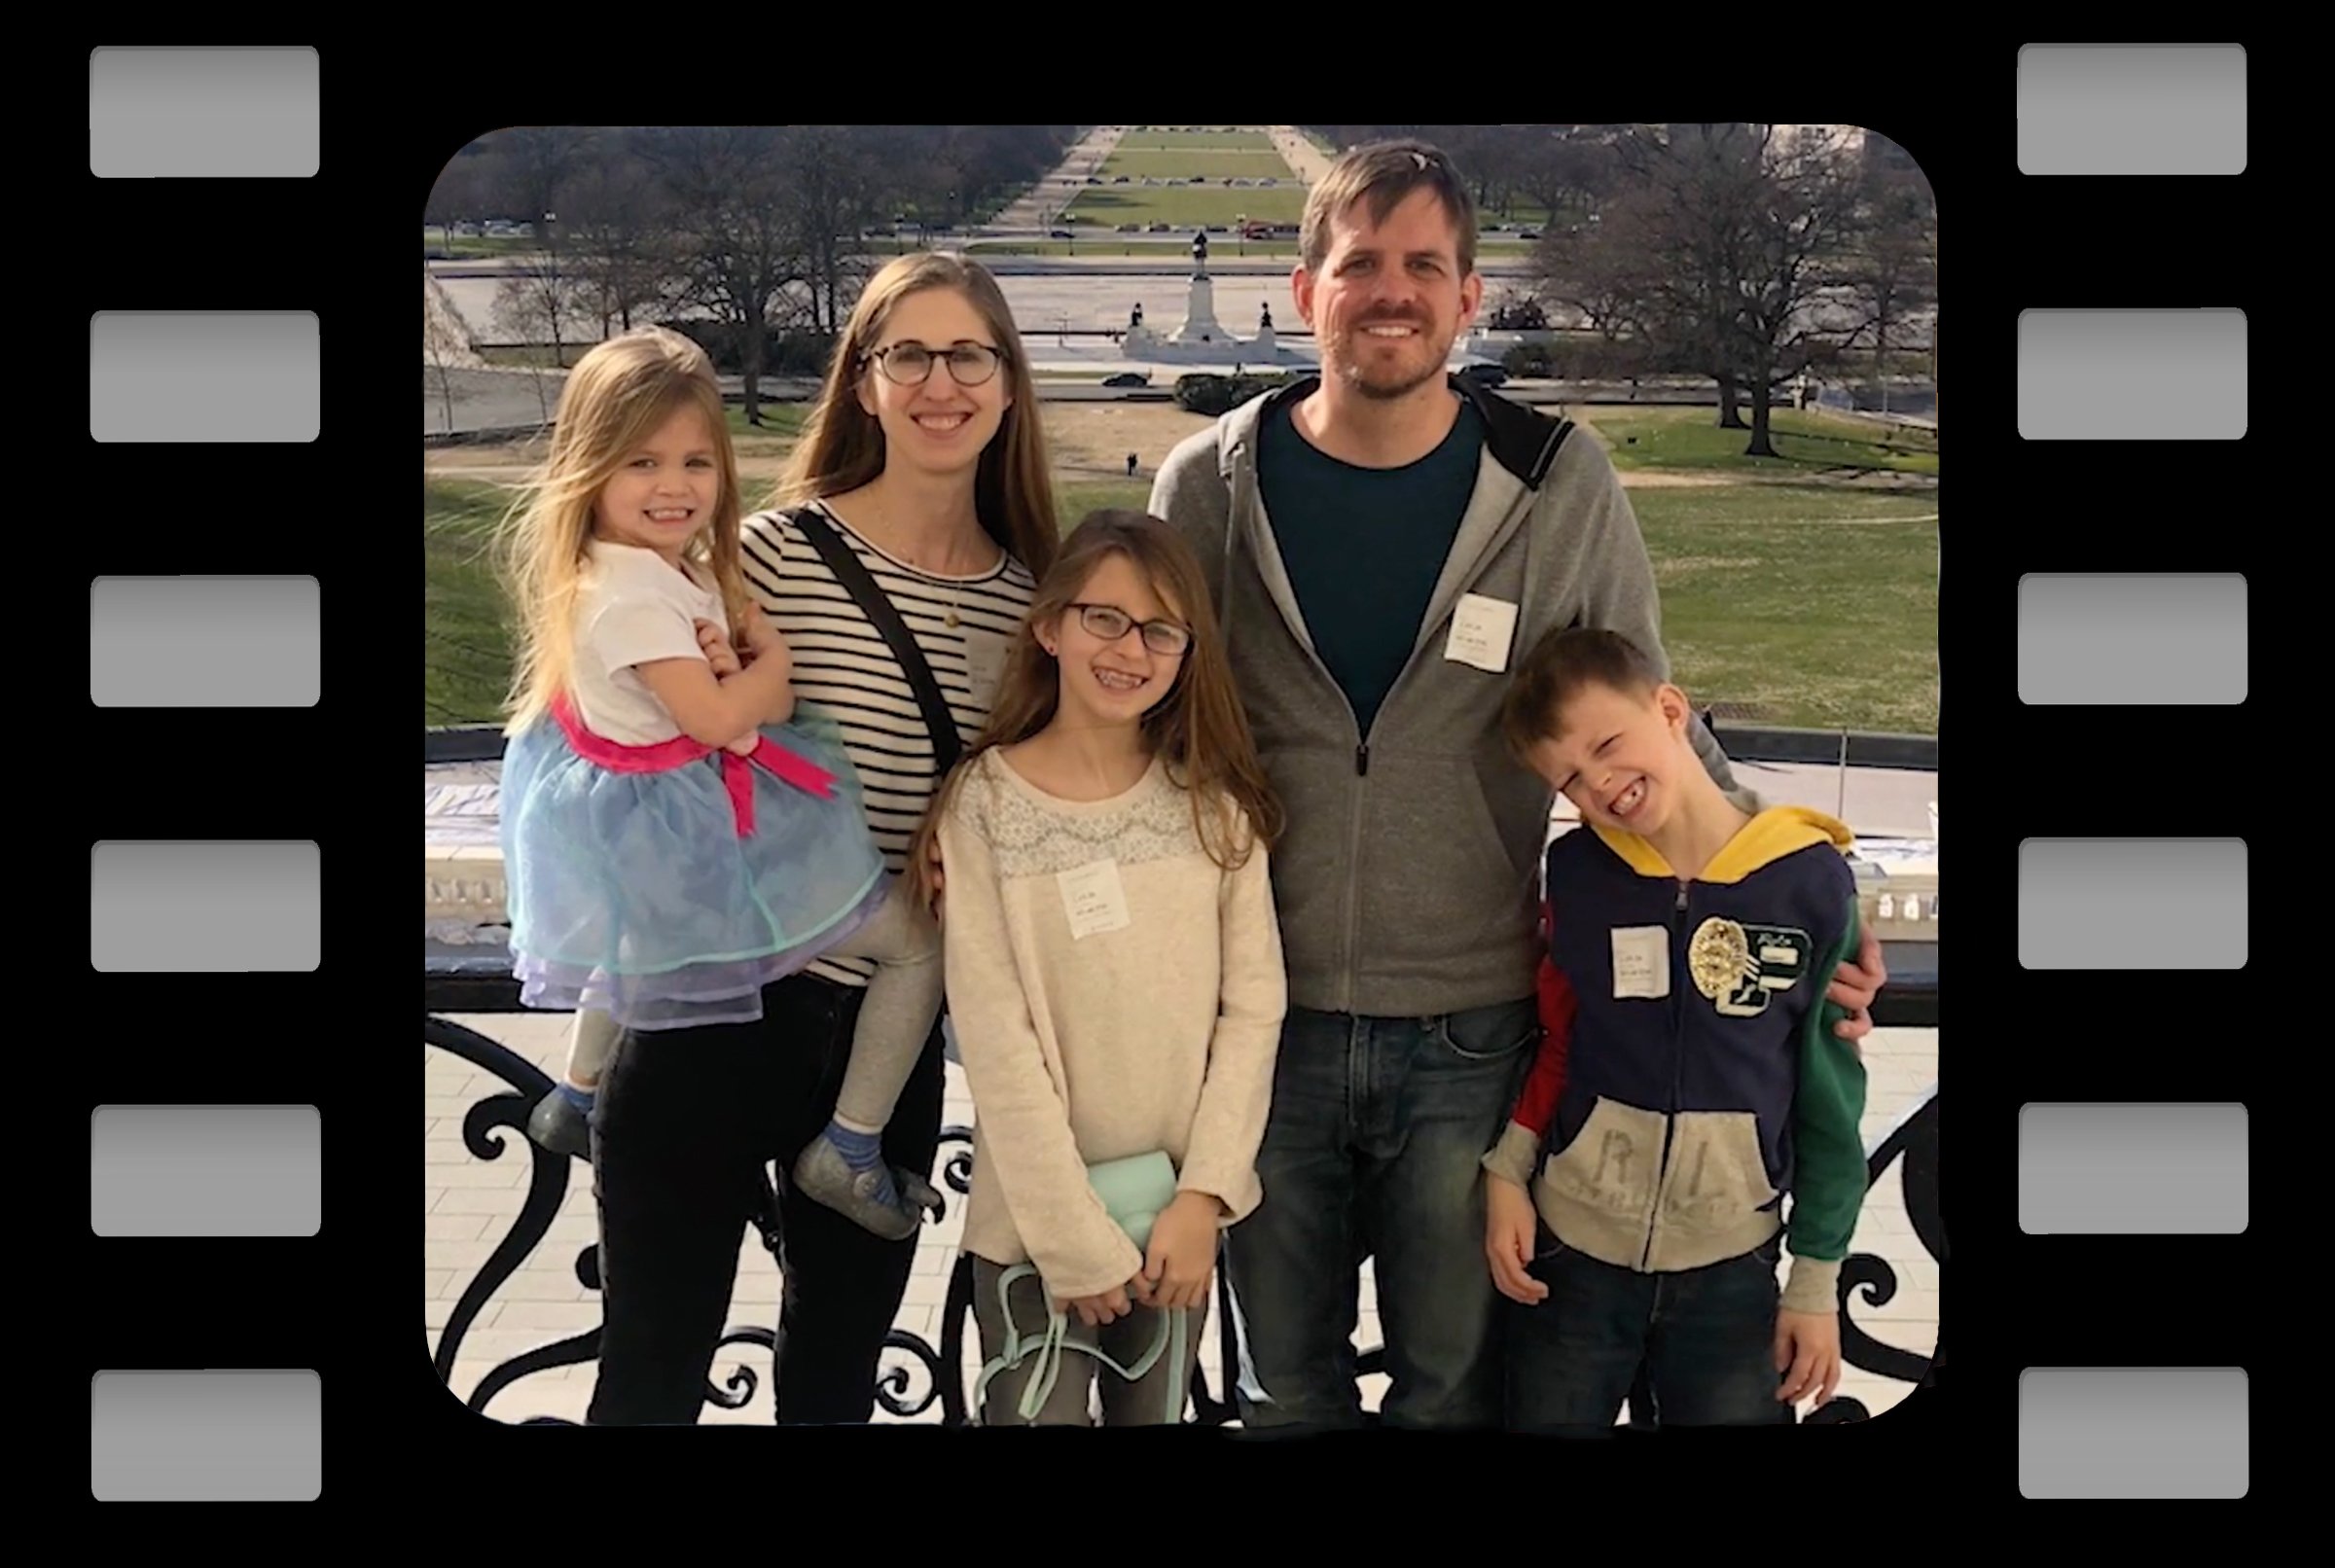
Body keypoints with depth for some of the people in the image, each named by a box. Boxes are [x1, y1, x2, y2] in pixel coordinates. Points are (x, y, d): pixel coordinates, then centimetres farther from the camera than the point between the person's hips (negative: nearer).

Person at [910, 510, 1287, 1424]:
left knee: (1155, 1415, 16)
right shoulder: (985, 804, -9)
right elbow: (995, 1041, -12)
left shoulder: (1214, 801, 2)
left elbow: (1254, 1004, -1)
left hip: (1179, 1207, 3)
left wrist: (1204, 1193, -9)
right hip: (1036, 1218, -3)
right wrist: (1075, 1237, -14)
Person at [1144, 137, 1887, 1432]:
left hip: (1470, 1030, -1)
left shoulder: (1558, 485, -4)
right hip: (1266, 1019, 1)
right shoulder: (1210, 485, -1)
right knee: (1286, 1385, 16)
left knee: (1454, 1382, 12)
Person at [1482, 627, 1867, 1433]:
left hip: (1730, 1269, -2)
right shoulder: (1578, 870, -6)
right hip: (1569, 1252, 2)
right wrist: (1507, 1172, -4)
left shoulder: (1808, 879, -12)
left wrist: (1816, 1282, 0)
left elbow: (1831, 1097, -4)